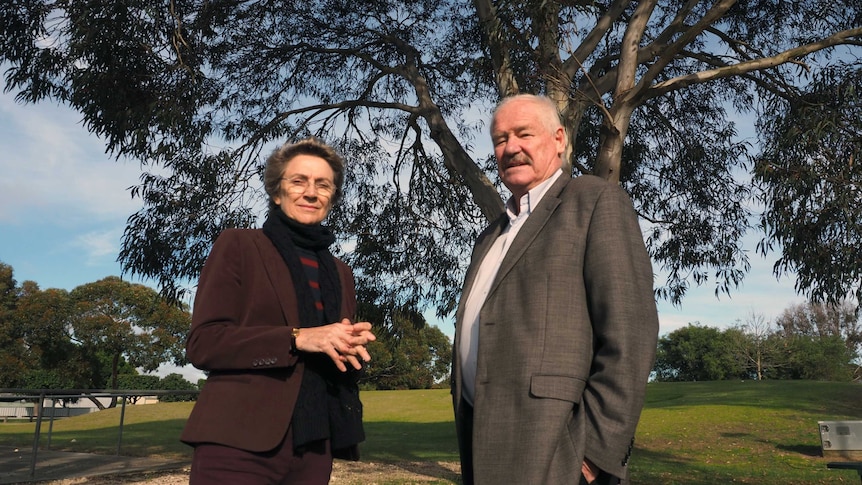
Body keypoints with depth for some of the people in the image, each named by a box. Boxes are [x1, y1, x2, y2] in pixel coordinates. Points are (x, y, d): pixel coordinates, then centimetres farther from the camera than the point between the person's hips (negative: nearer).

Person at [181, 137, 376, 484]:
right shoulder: (239, 245, 2)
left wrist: (352, 348, -4)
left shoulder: (340, 273, 16)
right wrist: (297, 338, -18)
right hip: (241, 443, -5)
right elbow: (202, 343, -7)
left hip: (313, 445, 5)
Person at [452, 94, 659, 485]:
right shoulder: (491, 237, 19)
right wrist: (467, 438, 13)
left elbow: (629, 329, -13)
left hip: (548, 452, -7)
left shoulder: (596, 201, -3)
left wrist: (597, 449, -18)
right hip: (483, 440, 7)